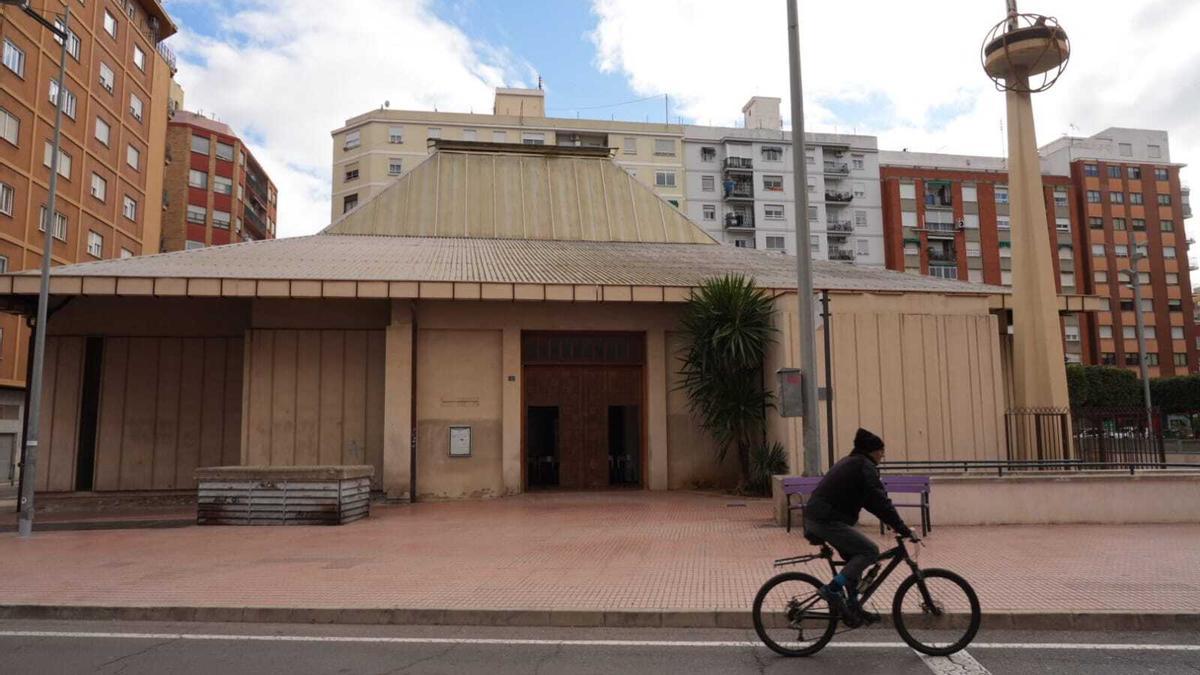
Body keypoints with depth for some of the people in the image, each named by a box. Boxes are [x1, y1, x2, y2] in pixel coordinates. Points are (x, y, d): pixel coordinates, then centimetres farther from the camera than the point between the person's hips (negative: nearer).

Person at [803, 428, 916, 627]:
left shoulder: (850, 462, 23)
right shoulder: (865, 466, -7)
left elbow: (869, 500, 27)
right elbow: (880, 501, -14)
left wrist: (894, 523, 24)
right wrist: (903, 529, -10)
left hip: (814, 517, 10)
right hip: (827, 520, -10)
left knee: (855, 558, 18)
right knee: (870, 551, -10)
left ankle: (853, 608, 22)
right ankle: (832, 589, -11)